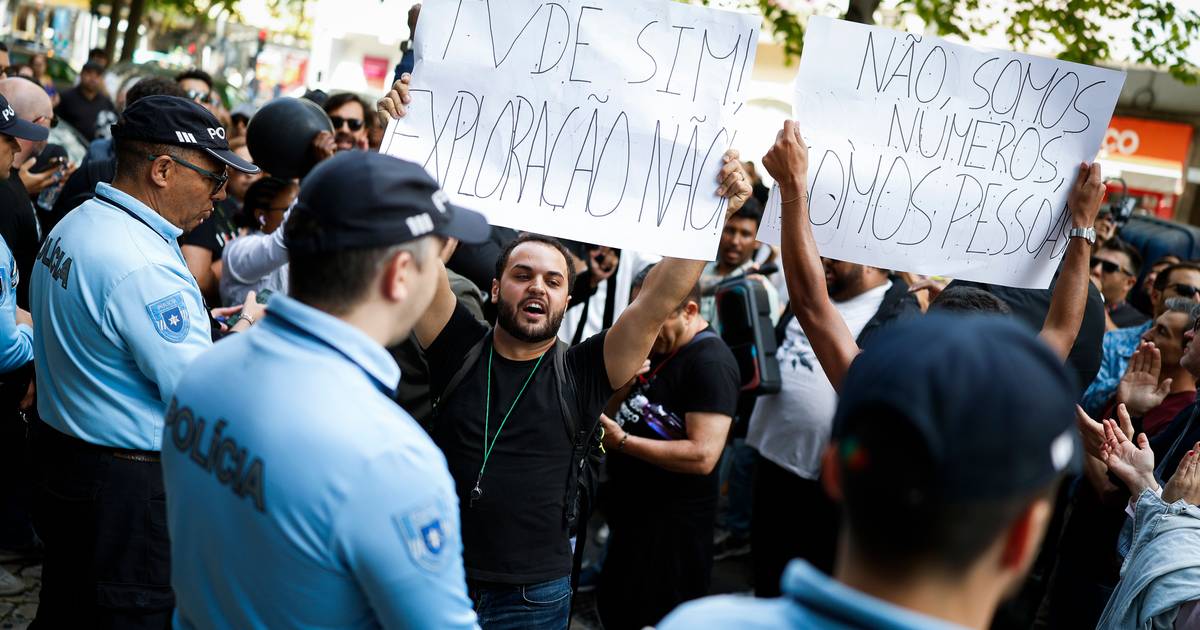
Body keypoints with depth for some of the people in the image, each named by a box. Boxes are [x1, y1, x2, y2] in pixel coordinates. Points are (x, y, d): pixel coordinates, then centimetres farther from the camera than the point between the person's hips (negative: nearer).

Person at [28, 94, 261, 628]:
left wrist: (198, 325, 9)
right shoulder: (143, 266, -25)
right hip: (130, 484, -10)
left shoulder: (74, 224, 6)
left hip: (58, 458, 10)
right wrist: (245, 333, -6)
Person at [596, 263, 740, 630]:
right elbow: (610, 412, 14)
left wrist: (621, 441, -23)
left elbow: (702, 456, -27)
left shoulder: (711, 363, -19)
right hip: (633, 515, 10)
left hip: (673, 527, -9)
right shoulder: (657, 348, 10)